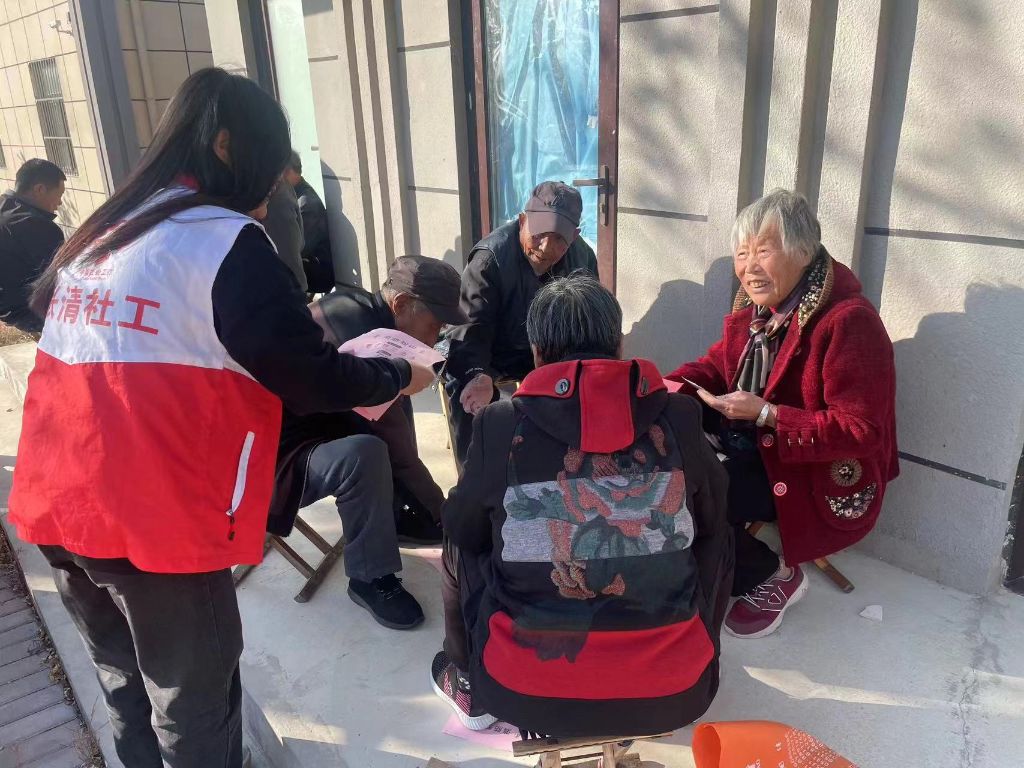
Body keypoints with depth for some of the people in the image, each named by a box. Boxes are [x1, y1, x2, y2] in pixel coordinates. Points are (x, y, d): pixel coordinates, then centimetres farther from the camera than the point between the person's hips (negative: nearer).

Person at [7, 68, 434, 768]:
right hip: (156, 522, -8)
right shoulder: (225, 240, -13)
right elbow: (305, 377, -14)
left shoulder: (100, 232, 11)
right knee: (193, 704, 12)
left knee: (125, 681, 25)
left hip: (56, 507, 8)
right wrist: (397, 377, 3)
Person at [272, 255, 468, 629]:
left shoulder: (358, 306, -3)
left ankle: (396, 515, 14)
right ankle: (370, 579, -12)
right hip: (274, 458, -10)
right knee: (364, 453, -34)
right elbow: (397, 447, -23)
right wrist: (443, 511, -11)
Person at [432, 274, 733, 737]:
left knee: (462, 543, 23)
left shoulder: (501, 424, -10)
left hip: (526, 693, 0)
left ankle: (471, 689, 33)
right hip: (671, 691, 1)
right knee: (716, 536, 24)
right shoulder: (678, 417, -7)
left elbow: (463, 529, 7)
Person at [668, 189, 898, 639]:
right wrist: (668, 388, -11)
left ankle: (773, 578, 4)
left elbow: (861, 431, -25)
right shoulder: (756, 308, 2)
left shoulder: (849, 322, -24)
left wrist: (766, 415, -29)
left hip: (821, 476, -8)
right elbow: (718, 365, 10)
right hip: (748, 447, 8)